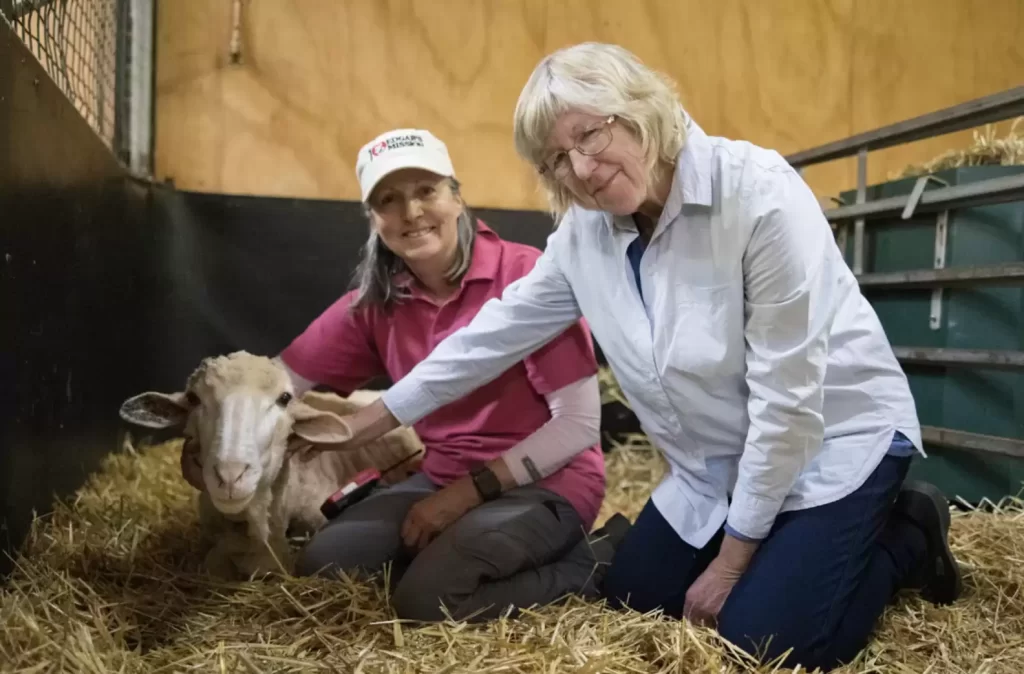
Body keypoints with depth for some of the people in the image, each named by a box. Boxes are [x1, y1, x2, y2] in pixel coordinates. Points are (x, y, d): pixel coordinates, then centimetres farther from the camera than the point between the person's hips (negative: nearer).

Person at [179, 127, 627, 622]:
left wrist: (470, 491, -16)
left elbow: (581, 422, -17)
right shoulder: (375, 303, 0)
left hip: (545, 483, -6)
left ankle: (586, 560, -3)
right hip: (442, 480, 7)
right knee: (322, 565, -6)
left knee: (425, 597, -25)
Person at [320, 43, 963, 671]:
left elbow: (787, 398, -25)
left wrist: (731, 561, -17)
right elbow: (496, 333, 2)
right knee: (632, 596, 8)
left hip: (837, 436, -6)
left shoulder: (759, 194, -28)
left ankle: (907, 535, 9)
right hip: (721, 465, 6)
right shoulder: (582, 233, -8)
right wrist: (374, 419, 5)